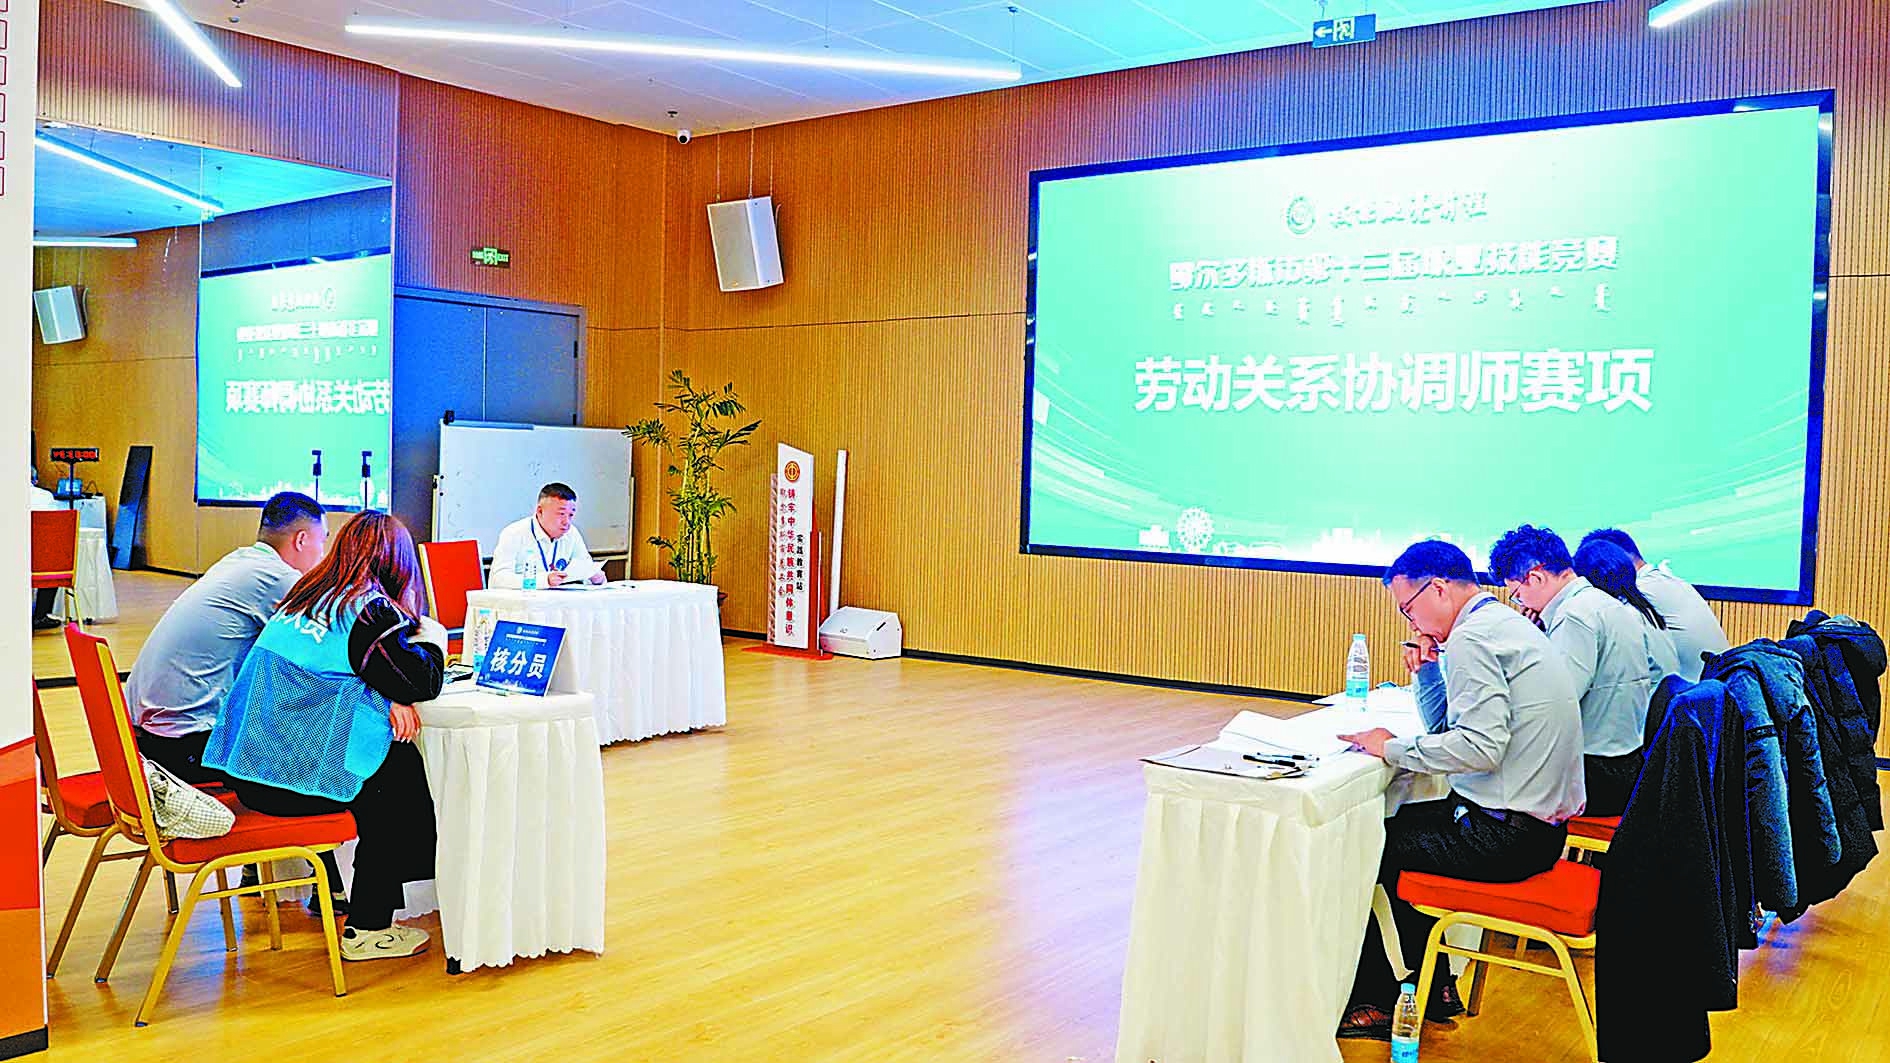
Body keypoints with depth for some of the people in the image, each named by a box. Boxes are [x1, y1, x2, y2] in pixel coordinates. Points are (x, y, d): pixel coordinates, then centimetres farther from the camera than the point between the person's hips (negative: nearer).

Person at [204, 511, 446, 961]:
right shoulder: (371, 609, -11)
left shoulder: (306, 594, 14)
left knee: (394, 762, 19)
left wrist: (389, 698, 8)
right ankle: (368, 928, 10)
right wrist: (432, 637, 6)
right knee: (403, 774, 9)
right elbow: (421, 682, -13)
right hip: (293, 780, -8)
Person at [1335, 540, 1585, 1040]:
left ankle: (1377, 1002, 13)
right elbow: (1447, 726, 22)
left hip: (1502, 835, -10)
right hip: (1540, 824, 10)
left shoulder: (1473, 636, -18)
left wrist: (1394, 749, -17)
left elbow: (1481, 746, -28)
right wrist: (1426, 671, 7)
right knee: (1397, 824, 22)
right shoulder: (1506, 624, 14)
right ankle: (1434, 986, 27)